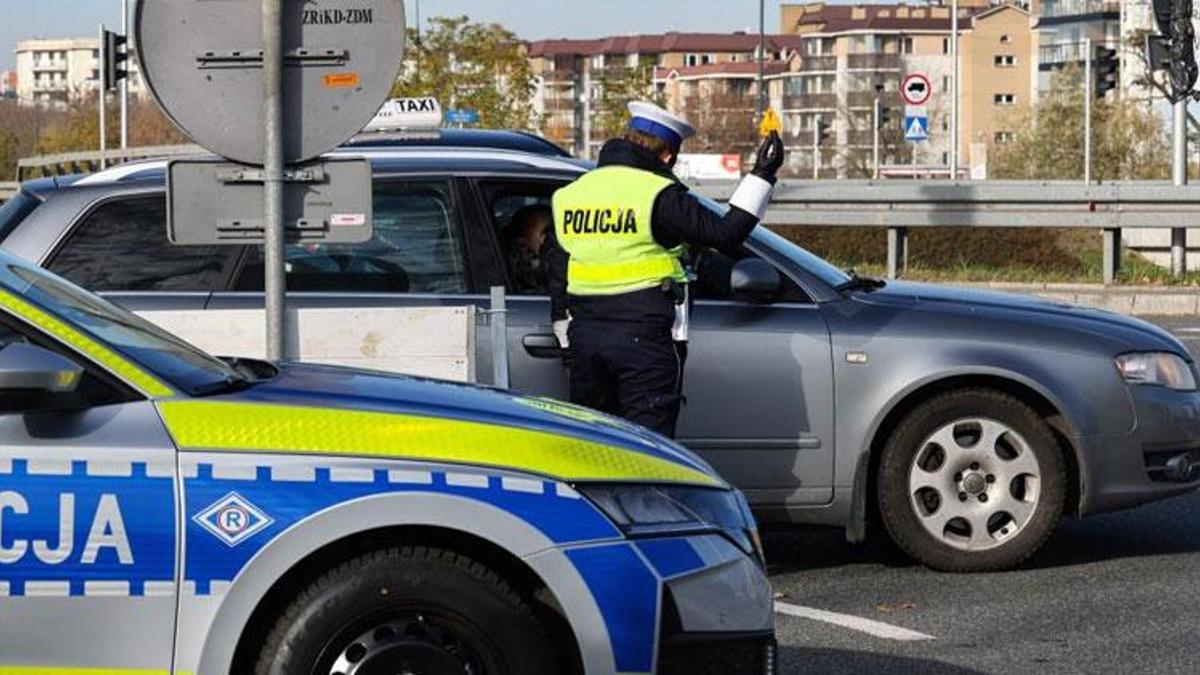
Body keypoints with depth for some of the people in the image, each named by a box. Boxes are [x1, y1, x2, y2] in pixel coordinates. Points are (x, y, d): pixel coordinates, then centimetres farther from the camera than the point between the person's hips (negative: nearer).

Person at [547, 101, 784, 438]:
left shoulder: (570, 195, 11)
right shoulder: (659, 196, -10)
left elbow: (557, 277, 14)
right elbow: (726, 233, -10)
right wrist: (762, 175, -2)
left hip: (585, 337, 6)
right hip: (645, 339, -6)